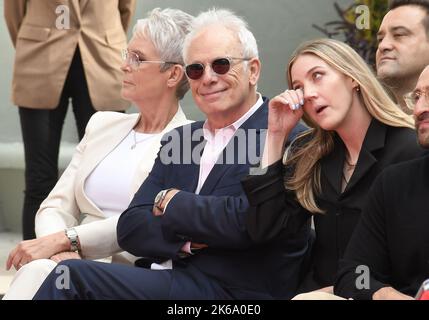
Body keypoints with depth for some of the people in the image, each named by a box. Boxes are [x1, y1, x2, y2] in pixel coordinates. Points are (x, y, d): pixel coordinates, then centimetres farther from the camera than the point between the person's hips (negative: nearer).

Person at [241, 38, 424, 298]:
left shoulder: (409, 150, -9)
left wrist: (341, 290, -11)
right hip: (315, 292, 5)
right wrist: (277, 135, 0)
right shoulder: (309, 153, 9)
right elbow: (265, 231, -1)